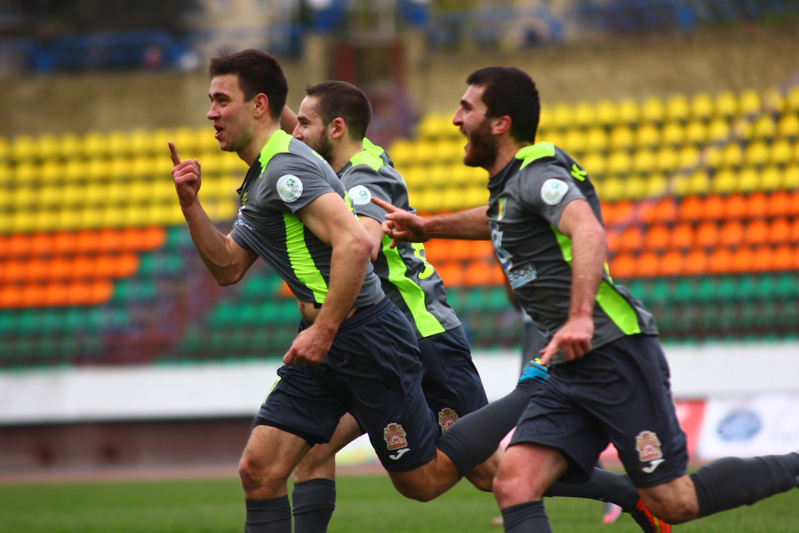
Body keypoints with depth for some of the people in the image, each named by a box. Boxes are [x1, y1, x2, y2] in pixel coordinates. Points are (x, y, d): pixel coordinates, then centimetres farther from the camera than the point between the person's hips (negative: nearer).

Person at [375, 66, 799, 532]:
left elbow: (589, 232, -30)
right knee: (514, 484, -11)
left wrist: (580, 317, -43)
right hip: (567, 371, 9)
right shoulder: (508, 184, 19)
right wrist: (429, 227, 32)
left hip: (616, 351, -9)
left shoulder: (538, 173, -11)